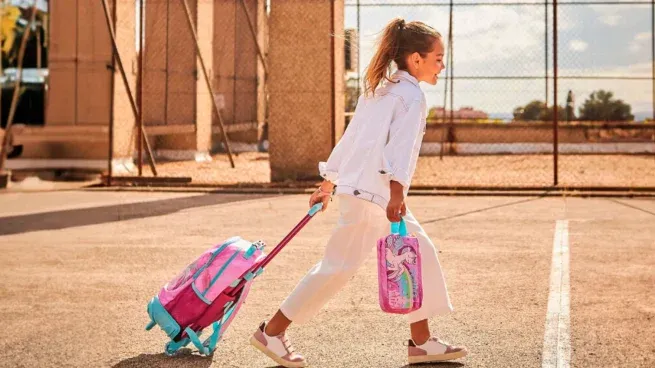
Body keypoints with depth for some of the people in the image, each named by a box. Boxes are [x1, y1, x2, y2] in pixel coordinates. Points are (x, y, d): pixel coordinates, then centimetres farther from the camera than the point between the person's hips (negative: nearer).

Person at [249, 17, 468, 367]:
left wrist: (328, 183, 25)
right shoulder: (412, 95, -8)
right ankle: (272, 332, 3)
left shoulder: (377, 89, 20)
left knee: (421, 254, 11)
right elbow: (401, 145, -21)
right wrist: (397, 194, -30)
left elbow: (350, 138, 22)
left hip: (361, 190, 10)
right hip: (373, 194, -10)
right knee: (339, 266, -5)